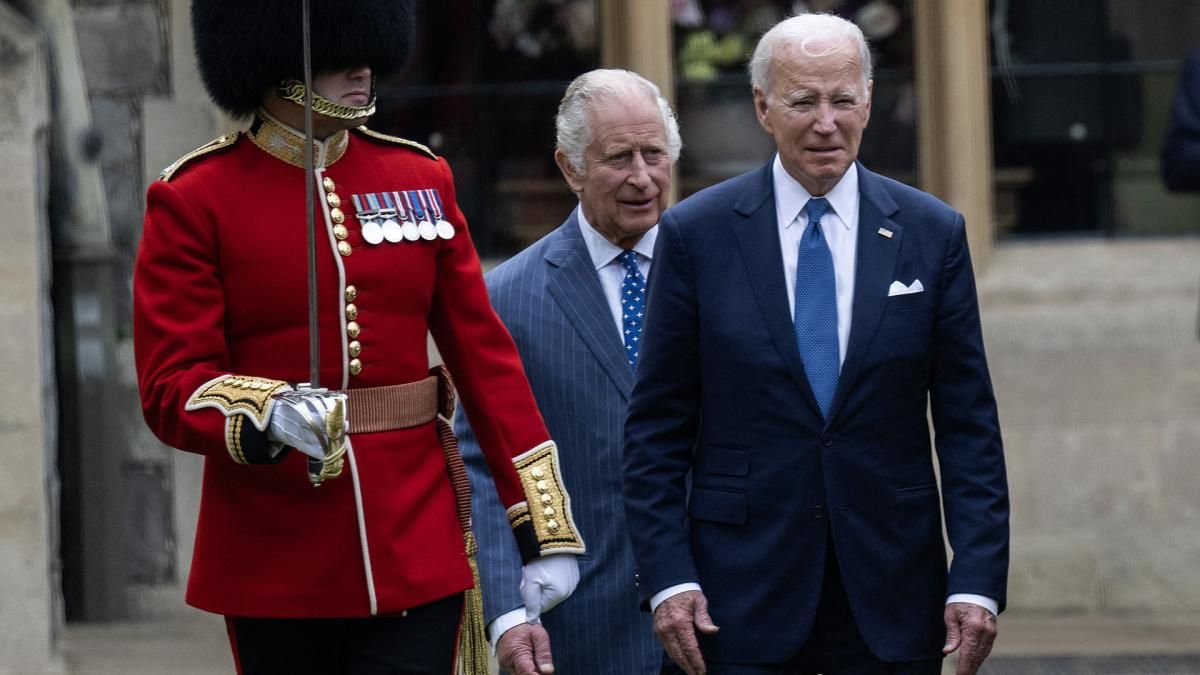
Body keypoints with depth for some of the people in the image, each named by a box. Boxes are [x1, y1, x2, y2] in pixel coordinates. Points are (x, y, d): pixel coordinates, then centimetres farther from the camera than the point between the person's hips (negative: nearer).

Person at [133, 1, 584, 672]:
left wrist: (545, 529, 2)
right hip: (275, 561, -2)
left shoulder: (422, 180, 7)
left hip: (417, 556, 2)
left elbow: (486, 358, 6)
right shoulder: (194, 200, -4)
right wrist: (268, 418, -31)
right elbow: (173, 388, -10)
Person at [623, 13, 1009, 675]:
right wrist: (668, 578, -6)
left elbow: (968, 426, 4)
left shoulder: (933, 234, 5)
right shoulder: (695, 234, 1)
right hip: (745, 591, -1)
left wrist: (978, 580, -4)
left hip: (891, 590, 1)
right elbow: (656, 430, 3)